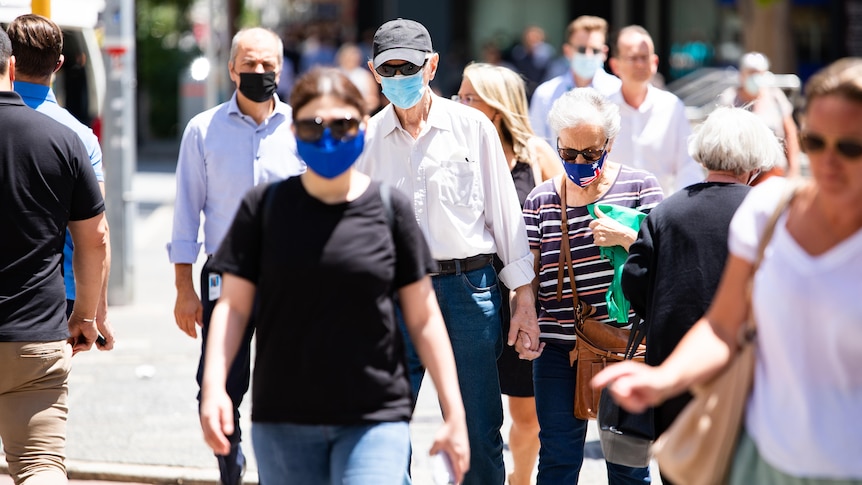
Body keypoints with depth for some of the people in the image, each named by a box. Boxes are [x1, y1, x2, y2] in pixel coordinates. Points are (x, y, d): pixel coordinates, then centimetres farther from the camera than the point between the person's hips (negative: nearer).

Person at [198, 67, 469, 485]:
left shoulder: (389, 208, 1)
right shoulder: (265, 206, 2)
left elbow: (423, 318, 4)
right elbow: (234, 305, 1)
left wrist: (454, 414, 2)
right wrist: (214, 386, -13)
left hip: (374, 419, -1)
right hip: (282, 419, 1)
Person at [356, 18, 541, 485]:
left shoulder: (472, 126, 2)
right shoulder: (366, 139, 7)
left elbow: (504, 210, 4)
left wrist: (524, 296, 2)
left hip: (469, 286, -1)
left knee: (480, 438, 3)